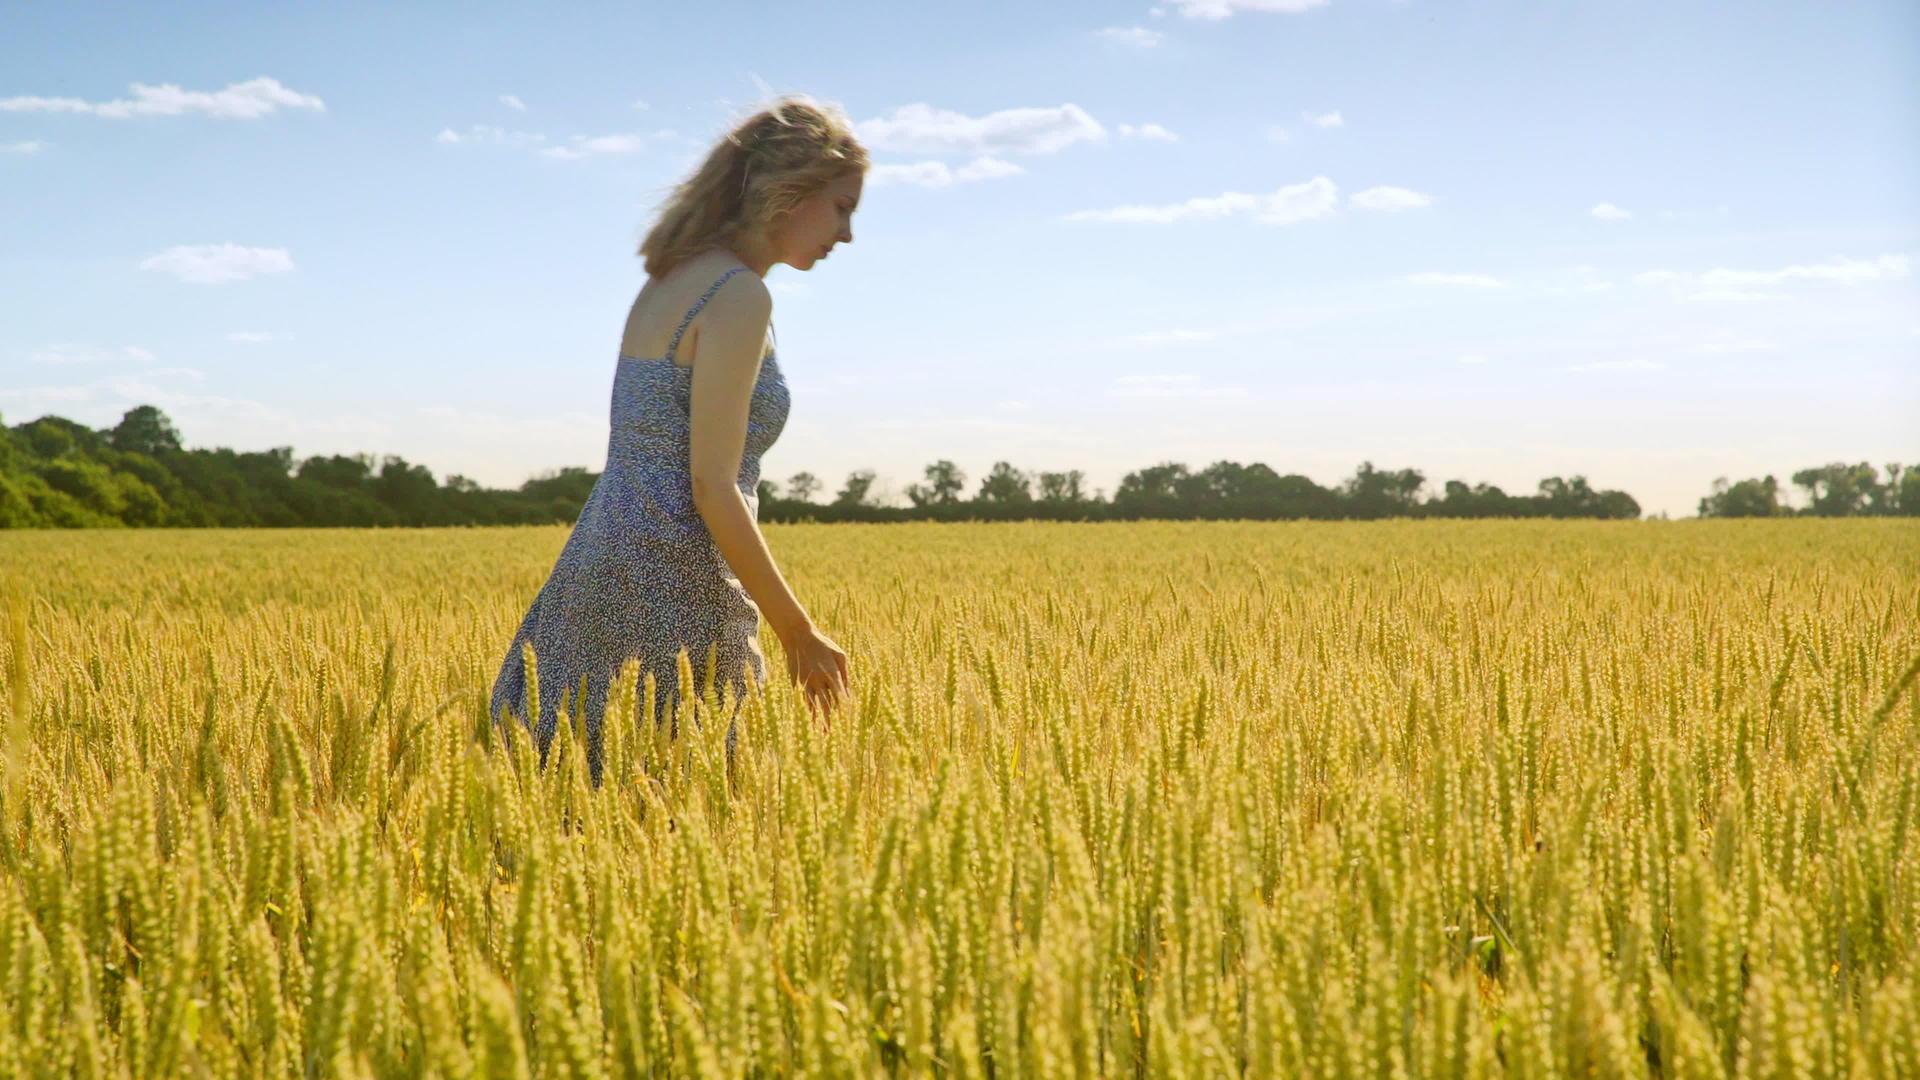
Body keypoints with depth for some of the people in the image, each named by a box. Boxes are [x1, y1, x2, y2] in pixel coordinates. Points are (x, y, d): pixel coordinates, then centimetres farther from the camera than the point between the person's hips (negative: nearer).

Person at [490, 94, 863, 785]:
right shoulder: (739, 297, -12)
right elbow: (713, 487, -17)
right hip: (668, 591, -9)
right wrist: (799, 634, -11)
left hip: (602, 565, 9)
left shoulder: (671, 280, 15)